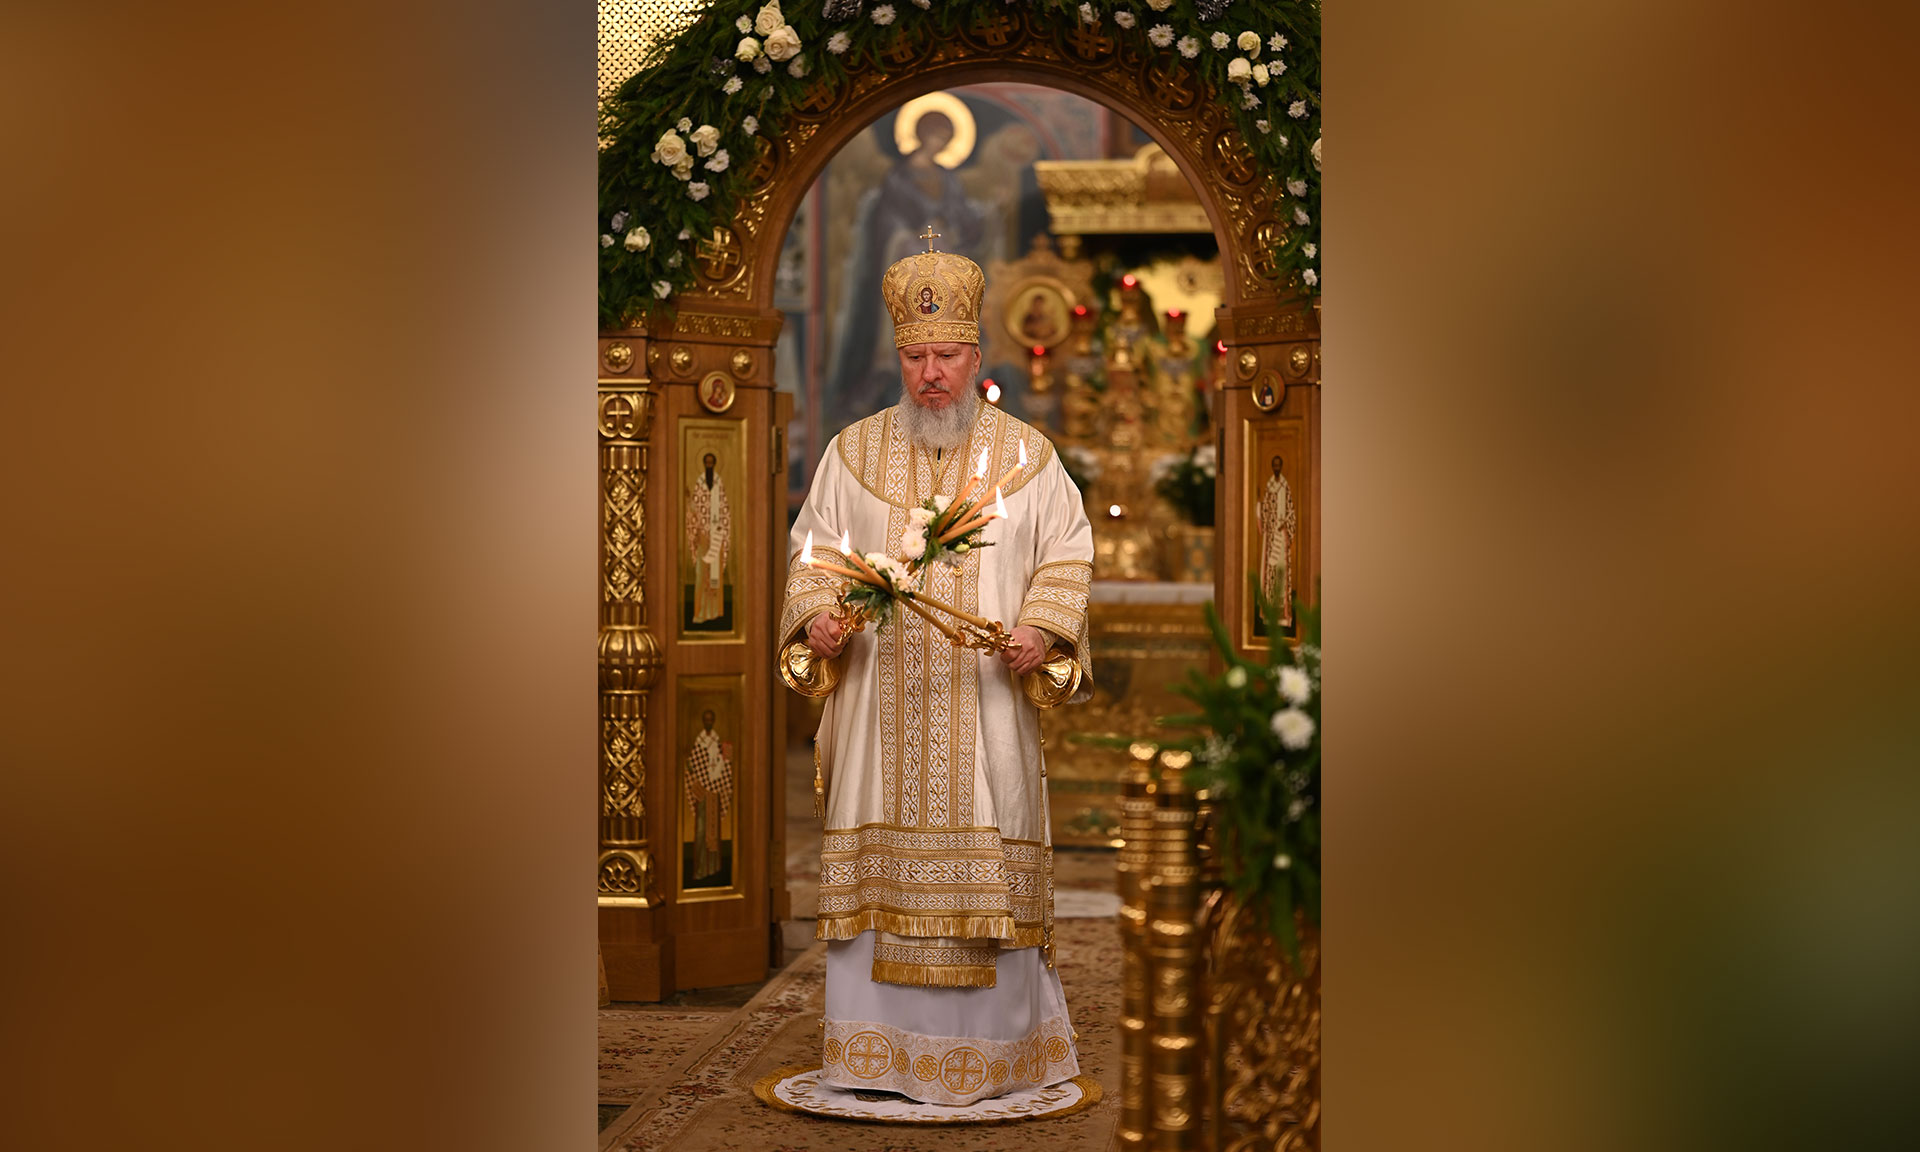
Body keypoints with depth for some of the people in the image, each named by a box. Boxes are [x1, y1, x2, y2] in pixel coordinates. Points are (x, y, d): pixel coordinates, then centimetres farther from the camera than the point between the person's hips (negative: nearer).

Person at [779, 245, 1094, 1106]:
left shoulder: (1026, 454, 6)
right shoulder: (854, 452, 9)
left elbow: (1067, 552, 6)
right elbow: (815, 548, 10)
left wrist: (1043, 625, -11)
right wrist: (817, 612, -9)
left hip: (985, 705, -1)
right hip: (881, 706, 1)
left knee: (985, 869, 0)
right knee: (881, 869, 0)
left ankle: (996, 1047, 10)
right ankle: (878, 1048, 8)